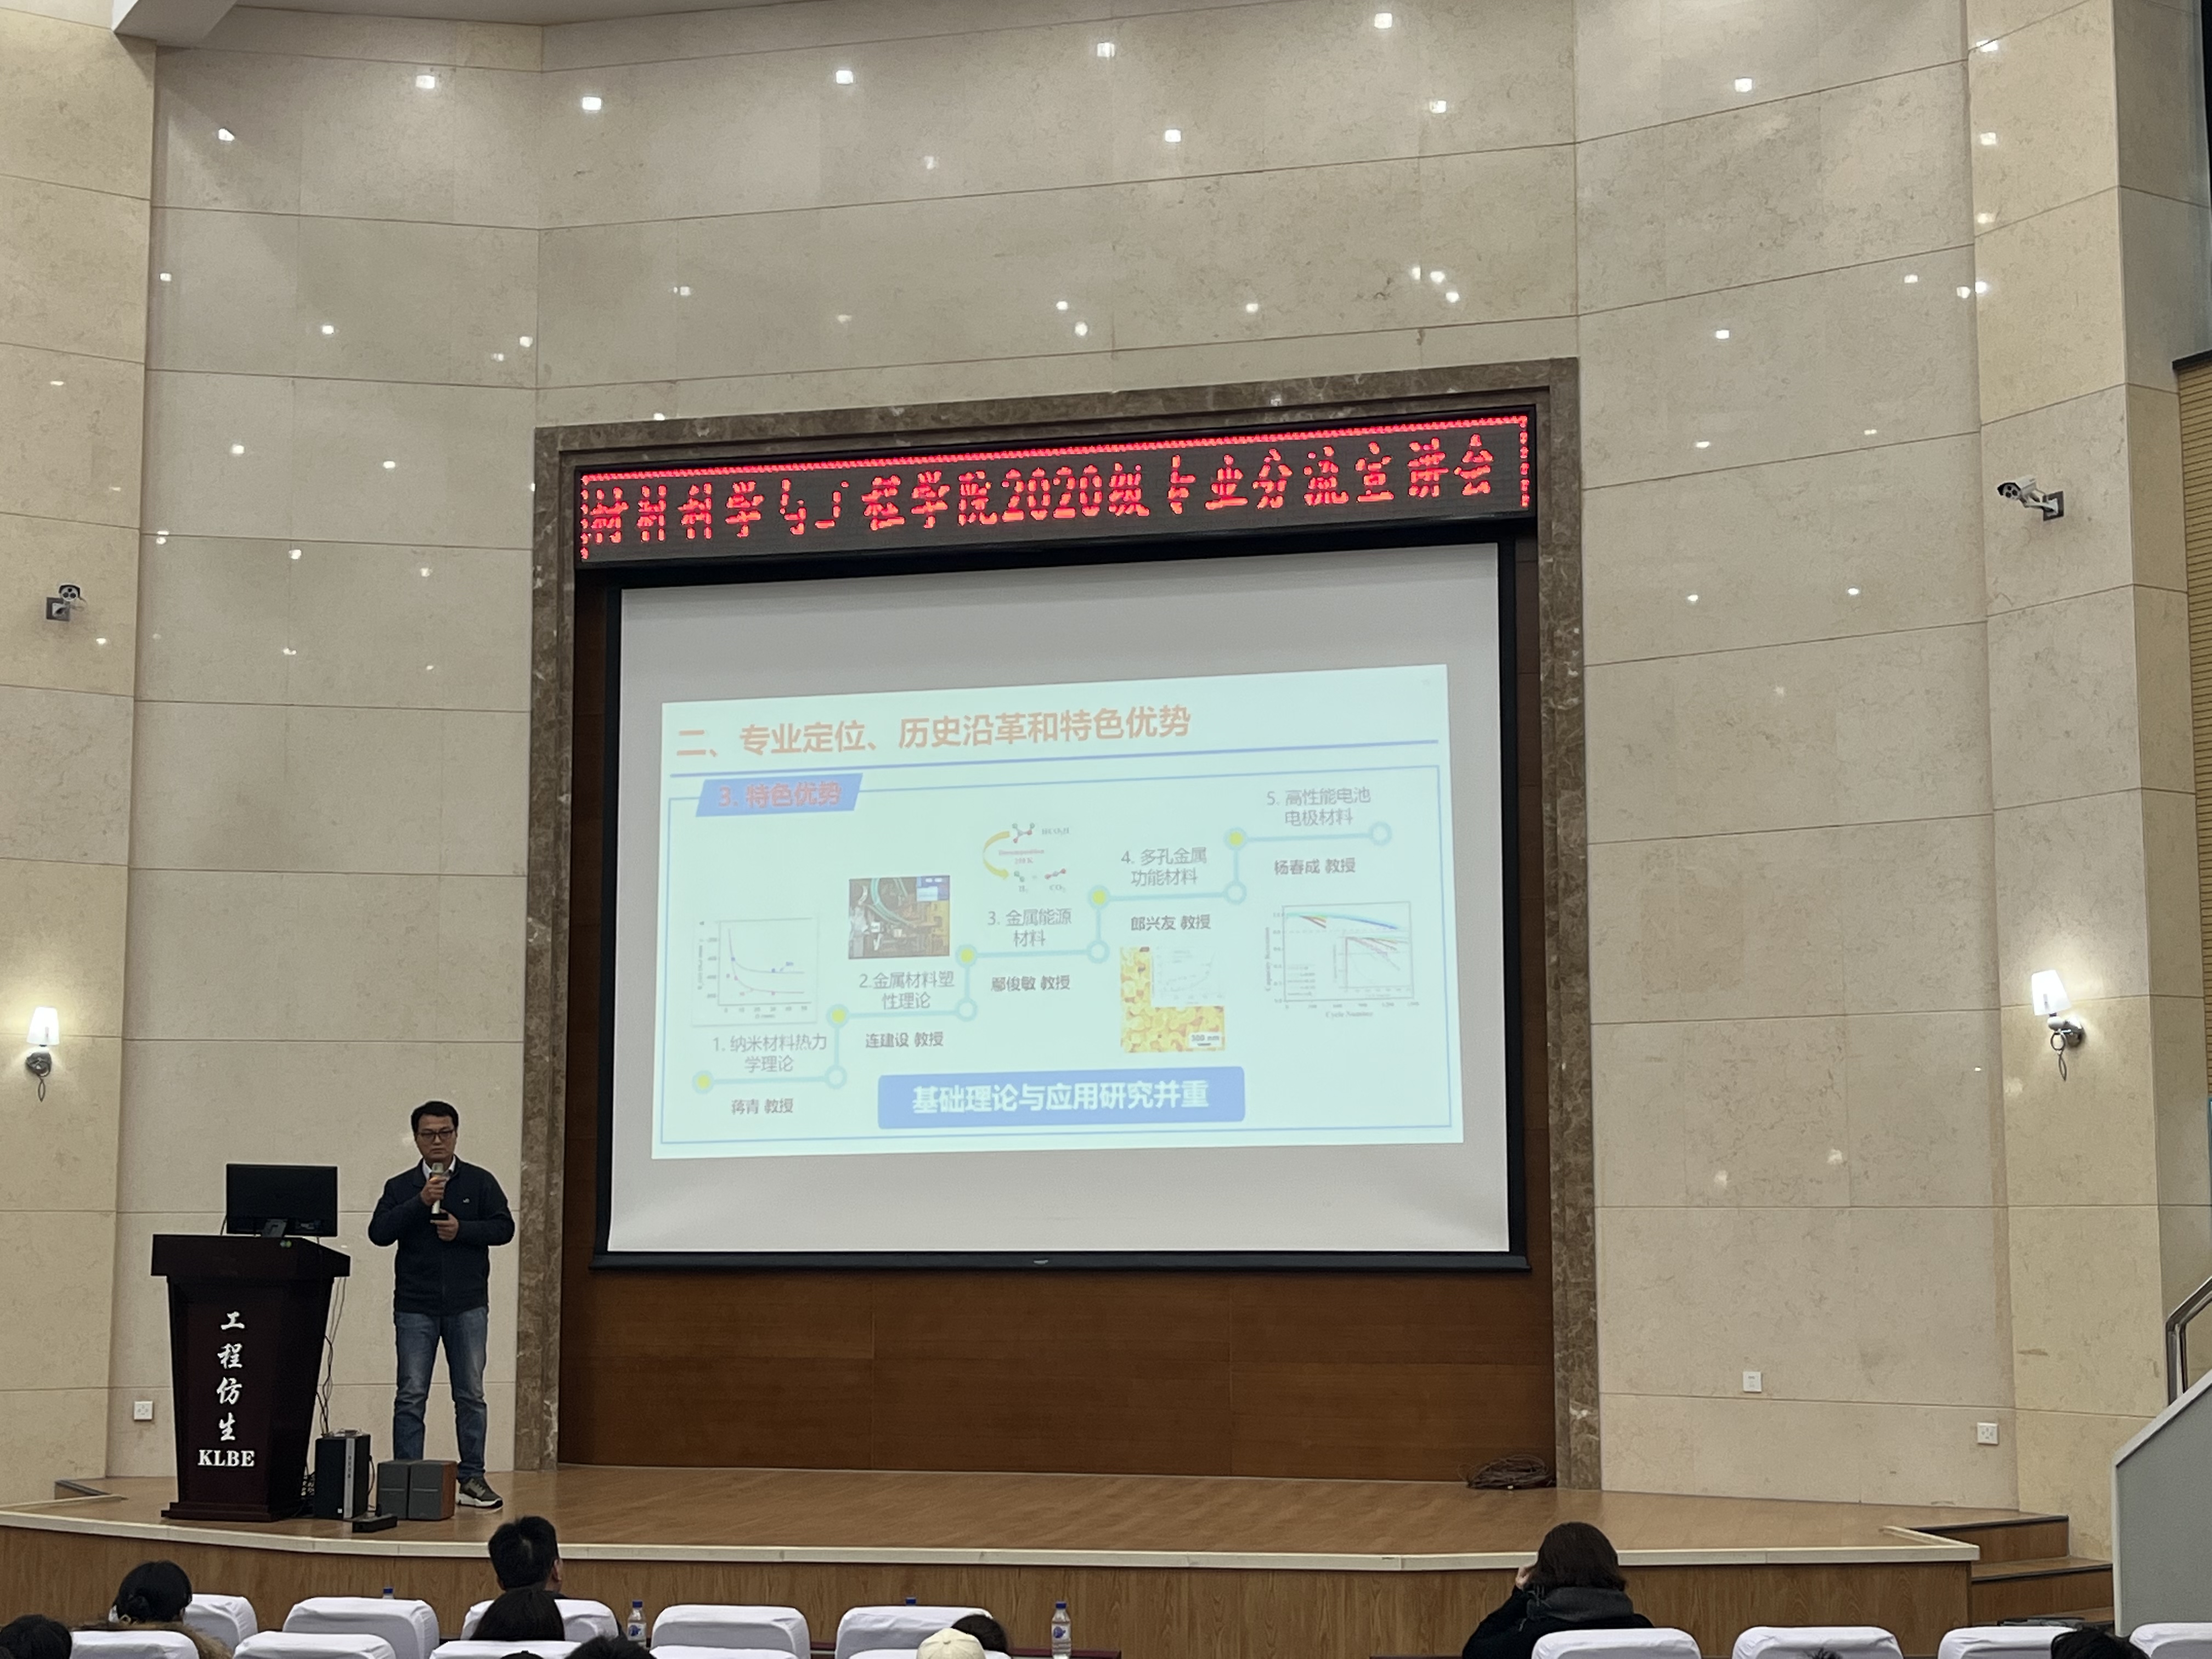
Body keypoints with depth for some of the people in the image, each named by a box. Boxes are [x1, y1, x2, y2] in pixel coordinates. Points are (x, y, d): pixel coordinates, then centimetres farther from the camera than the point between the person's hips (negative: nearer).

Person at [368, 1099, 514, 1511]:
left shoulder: (480, 1182, 7)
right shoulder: (400, 1187, 7)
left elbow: (504, 1227, 1)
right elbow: (379, 1233, -6)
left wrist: (462, 1229, -13)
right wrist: (421, 1202, -15)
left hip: (467, 1306, 0)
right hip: (415, 1307, 0)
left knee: (471, 1395, 3)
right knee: (411, 1395, -1)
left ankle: (472, 1478, 9)